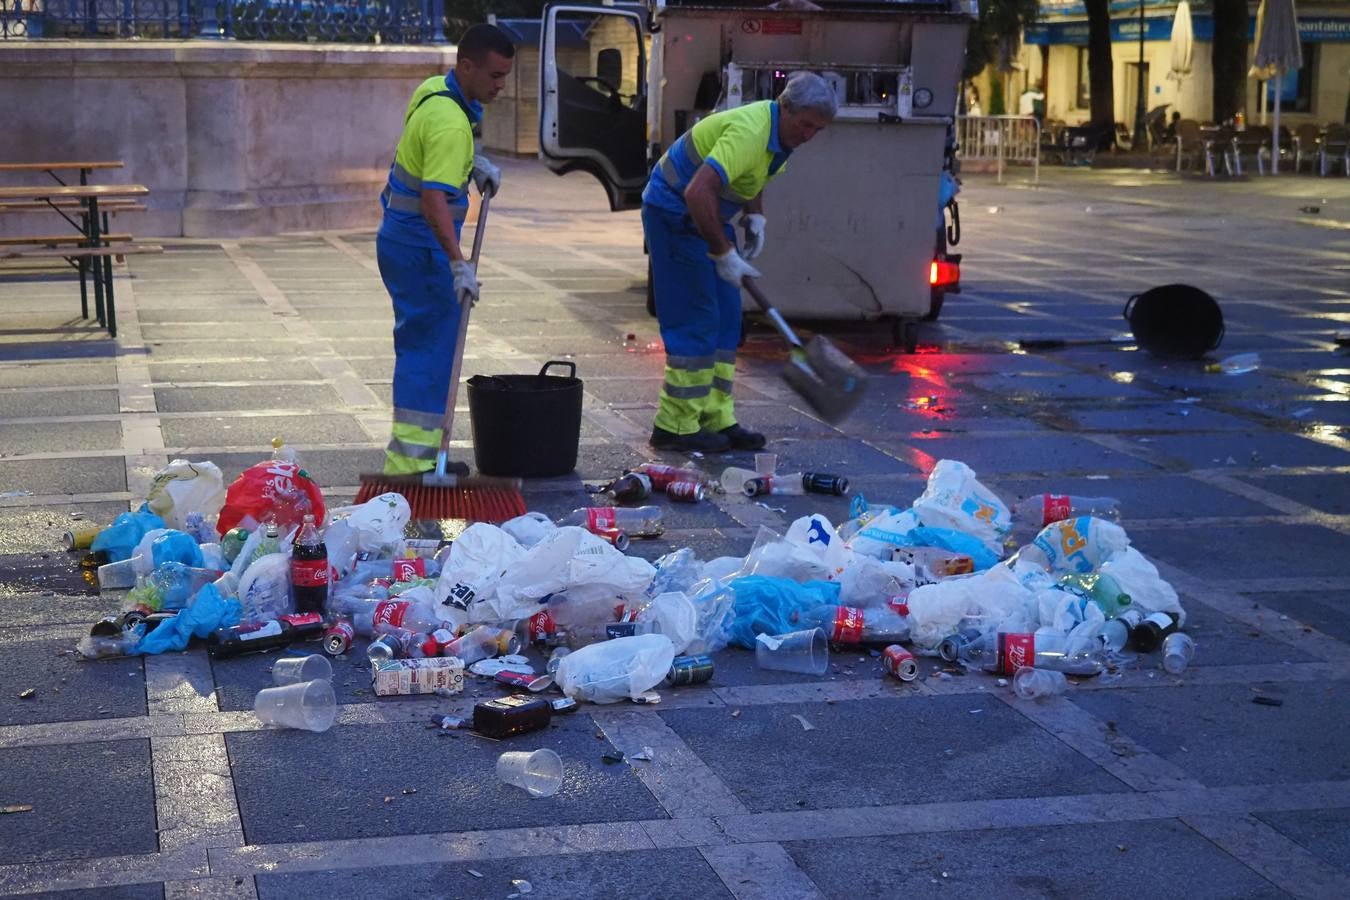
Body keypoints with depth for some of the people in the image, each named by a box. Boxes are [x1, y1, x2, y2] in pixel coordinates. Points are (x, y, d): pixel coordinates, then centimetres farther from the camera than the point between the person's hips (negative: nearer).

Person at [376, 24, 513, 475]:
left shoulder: (434, 89, 5)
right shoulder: (450, 123, -25)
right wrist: (459, 263, -39)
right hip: (421, 247, -10)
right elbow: (434, 200, -33)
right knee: (430, 349, -8)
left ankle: (409, 454, 20)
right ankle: (411, 461, -7)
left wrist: (474, 162, 12)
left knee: (421, 344, 14)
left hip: (401, 236, 10)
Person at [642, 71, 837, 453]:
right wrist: (723, 253, -32)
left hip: (707, 217, 10)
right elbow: (697, 192, -37)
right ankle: (675, 427, -5)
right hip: (673, 211, -10)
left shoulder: (781, 136, 2)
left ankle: (717, 419, 12)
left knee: (725, 319, 8)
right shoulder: (750, 131, -29)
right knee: (695, 321, -11)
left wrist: (754, 216, 5)